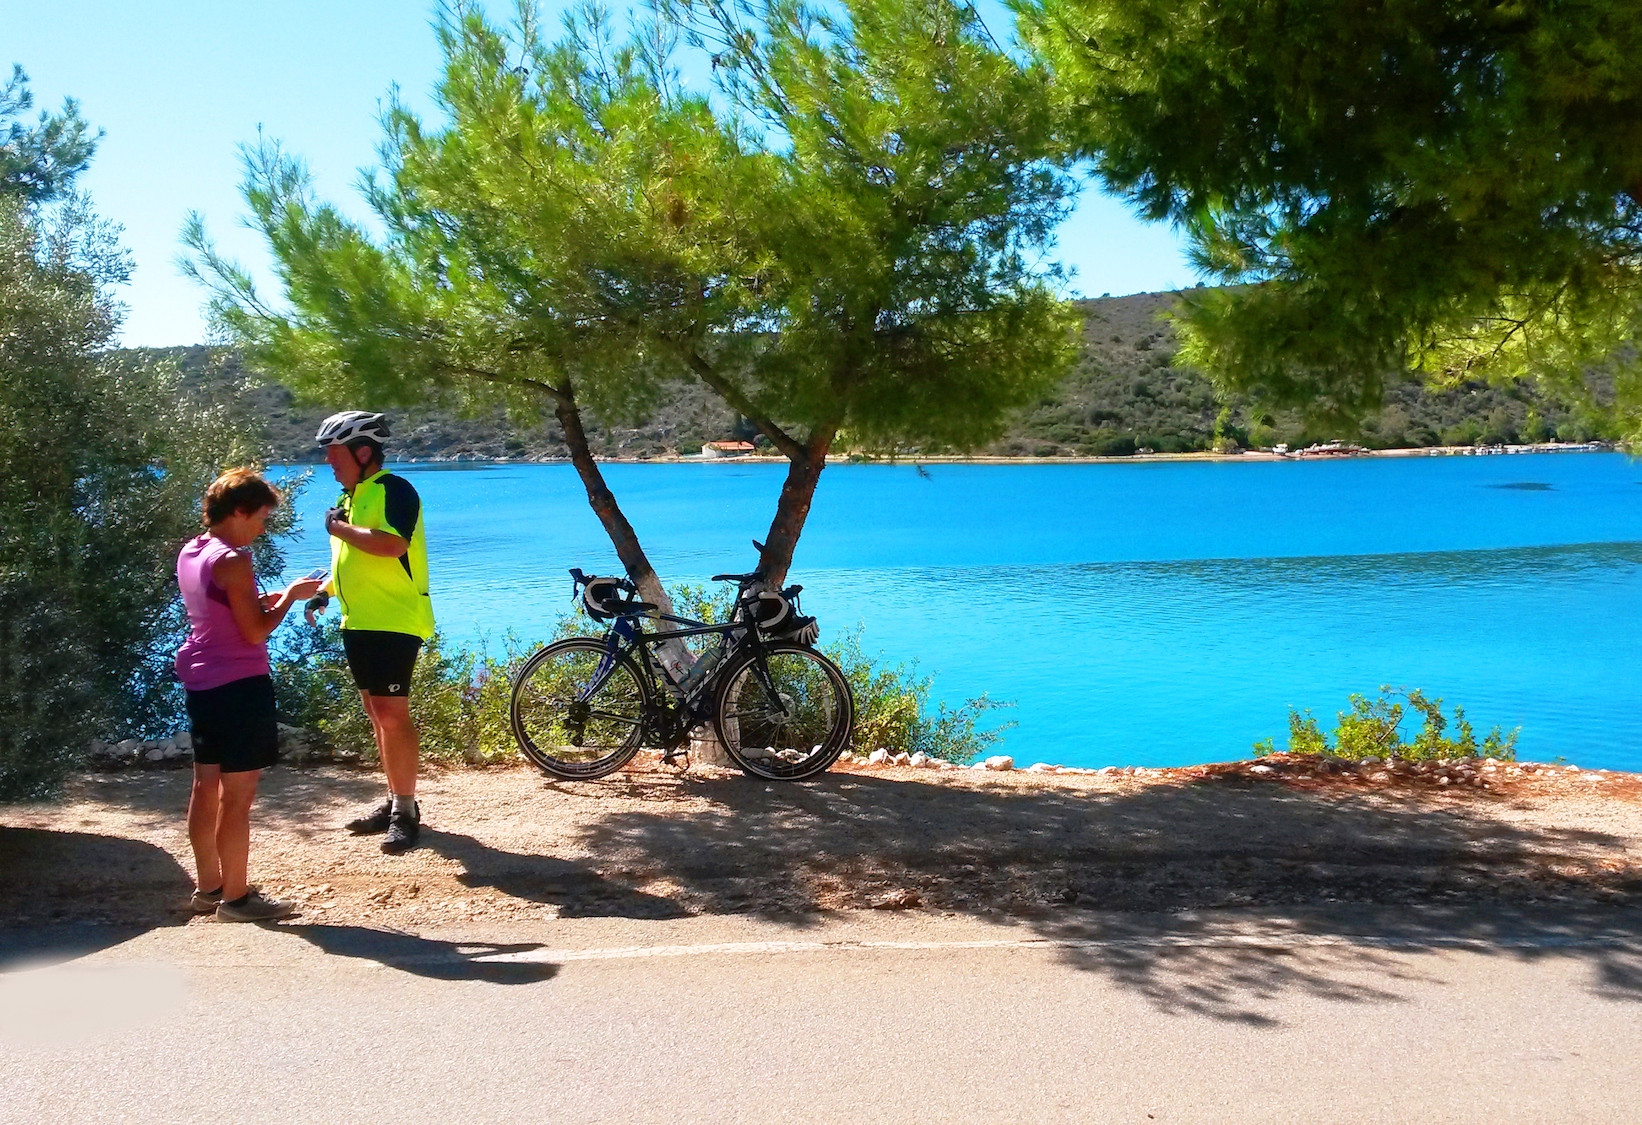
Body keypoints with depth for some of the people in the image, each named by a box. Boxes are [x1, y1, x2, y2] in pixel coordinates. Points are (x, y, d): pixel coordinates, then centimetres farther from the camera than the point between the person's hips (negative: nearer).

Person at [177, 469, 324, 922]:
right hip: (238, 685, -10)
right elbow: (255, 632, -19)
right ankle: (235, 897, 5)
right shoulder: (233, 561, -19)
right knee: (237, 796, -2)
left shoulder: (190, 553, 9)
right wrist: (290, 596, -7)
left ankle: (208, 886, 26)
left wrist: (265, 599, 12)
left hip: (201, 683, 10)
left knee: (206, 786, 16)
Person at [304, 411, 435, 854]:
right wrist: (324, 591, 12)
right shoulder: (350, 496, 16)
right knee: (377, 714, 13)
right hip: (359, 621, 10)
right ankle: (395, 800, 23)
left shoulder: (393, 489, -12)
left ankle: (406, 810, -1)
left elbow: (392, 544, -28)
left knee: (392, 713, -9)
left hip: (393, 621, -10)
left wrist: (340, 527, -16)